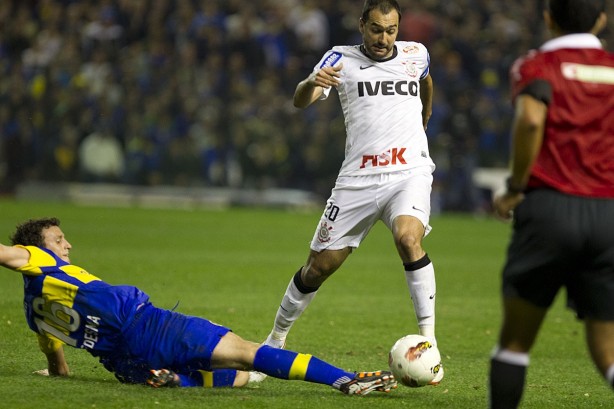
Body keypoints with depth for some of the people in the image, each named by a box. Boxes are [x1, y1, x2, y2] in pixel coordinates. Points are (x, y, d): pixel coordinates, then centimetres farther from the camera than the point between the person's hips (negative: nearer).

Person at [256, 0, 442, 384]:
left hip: (409, 172, 0)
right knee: (319, 265, 4)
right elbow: (300, 101, -16)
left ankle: (428, 341, -25)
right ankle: (275, 340, 26)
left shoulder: (416, 54, 7)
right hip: (359, 178, 0)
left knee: (409, 238, -30)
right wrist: (312, 83, -39)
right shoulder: (342, 59, -1)